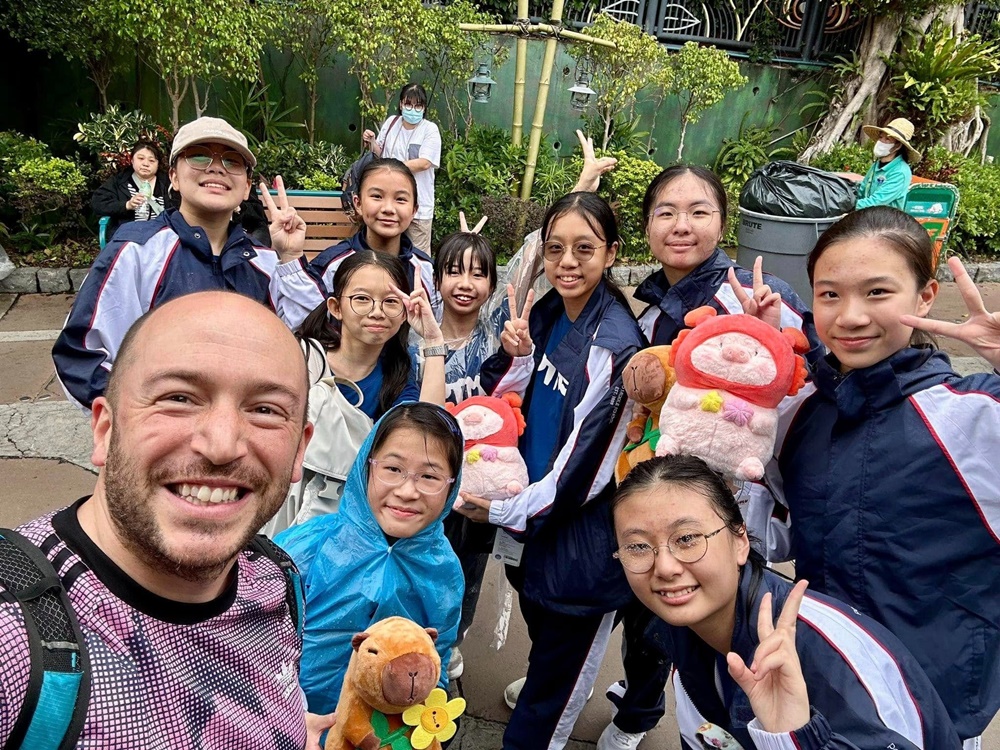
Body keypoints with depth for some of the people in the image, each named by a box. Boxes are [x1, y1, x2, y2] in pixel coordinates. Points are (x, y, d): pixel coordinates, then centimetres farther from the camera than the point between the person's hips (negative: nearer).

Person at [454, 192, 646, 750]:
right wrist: (518, 356, -13)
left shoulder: (616, 344, -21)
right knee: (544, 637, 32)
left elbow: (586, 467, -20)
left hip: (583, 541, -6)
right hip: (532, 523, 7)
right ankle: (543, 685, 59)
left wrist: (504, 510, -14)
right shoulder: (545, 316, 1)